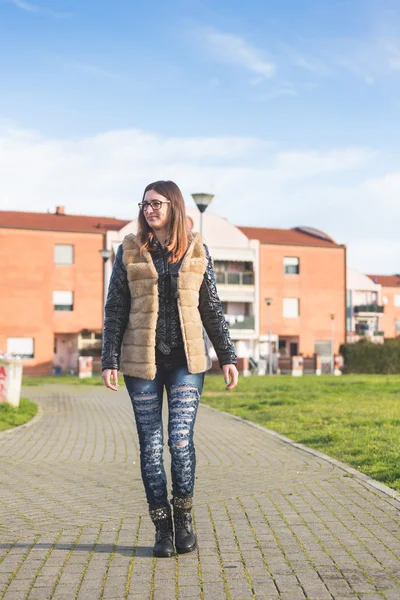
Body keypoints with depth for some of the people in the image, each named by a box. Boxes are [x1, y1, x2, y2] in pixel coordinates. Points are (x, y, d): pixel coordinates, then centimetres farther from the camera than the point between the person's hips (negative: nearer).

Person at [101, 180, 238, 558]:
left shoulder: (196, 250, 4)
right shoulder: (129, 251, 3)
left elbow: (212, 308, 8)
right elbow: (114, 310, 3)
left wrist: (227, 357, 4)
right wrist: (109, 361, -3)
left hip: (186, 359, 0)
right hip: (142, 360, 1)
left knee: (181, 438, -8)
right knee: (151, 445, 3)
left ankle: (184, 519, 12)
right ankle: (162, 527, 15)